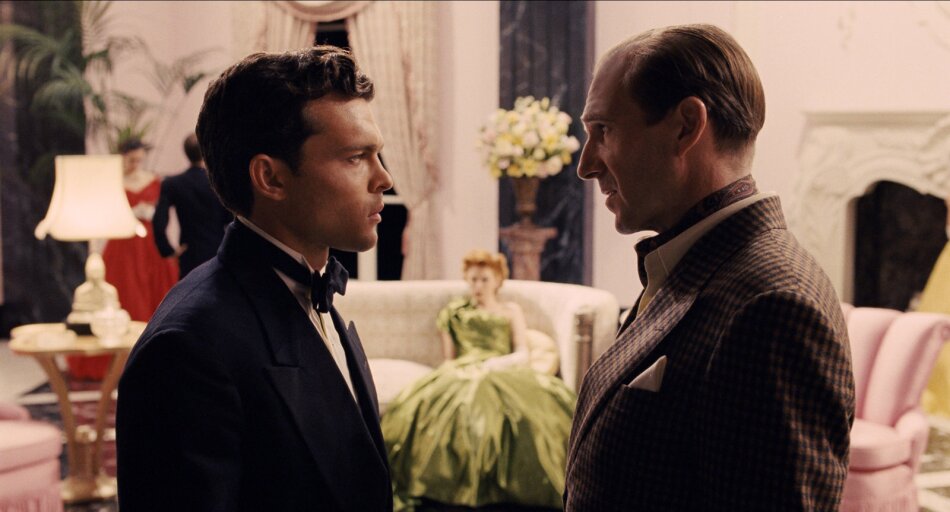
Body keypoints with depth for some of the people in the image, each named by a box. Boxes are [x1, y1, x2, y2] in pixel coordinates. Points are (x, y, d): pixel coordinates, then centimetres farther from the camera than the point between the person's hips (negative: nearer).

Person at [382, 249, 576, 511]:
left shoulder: (511, 310, 27)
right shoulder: (454, 311, 29)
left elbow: (522, 354, 12)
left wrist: (497, 362, -9)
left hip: (504, 371, 0)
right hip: (462, 373, 0)